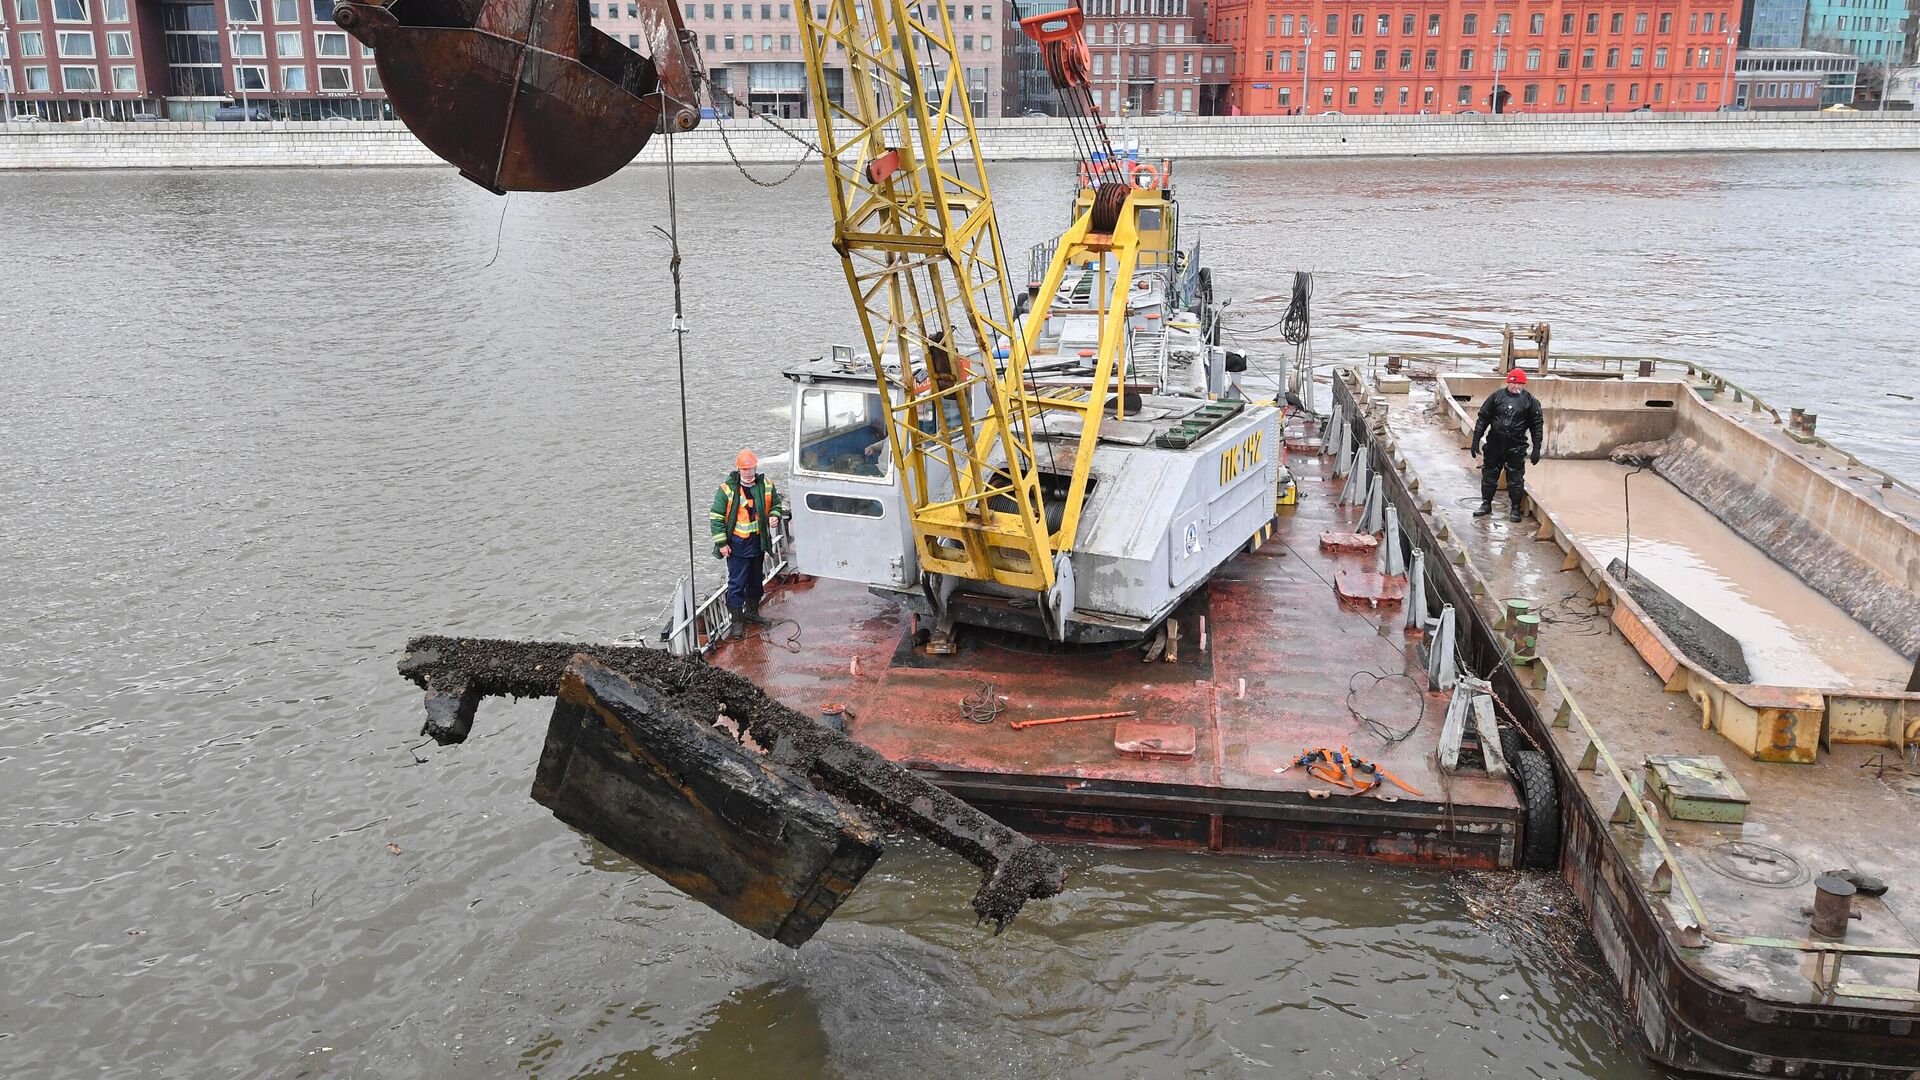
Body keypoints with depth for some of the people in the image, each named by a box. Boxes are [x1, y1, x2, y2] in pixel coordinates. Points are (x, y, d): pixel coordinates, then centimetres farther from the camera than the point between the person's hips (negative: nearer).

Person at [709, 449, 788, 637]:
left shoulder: (766, 486, 0)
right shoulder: (727, 489, -12)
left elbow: (776, 504, 17)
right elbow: (716, 517, -8)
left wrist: (774, 515, -6)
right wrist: (721, 543, -11)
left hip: (758, 542, 5)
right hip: (737, 544, -5)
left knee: (756, 579, 18)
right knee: (737, 582, -3)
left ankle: (752, 612, 36)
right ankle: (737, 620, 6)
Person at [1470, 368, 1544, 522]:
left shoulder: (1530, 401, 0)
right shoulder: (1496, 397, 2)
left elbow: (1537, 425, 3)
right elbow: (1483, 419, 5)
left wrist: (1536, 449, -1)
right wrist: (1476, 441, 0)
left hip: (1517, 447, -2)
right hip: (1494, 445, 2)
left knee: (1515, 479, 2)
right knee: (1489, 475, 10)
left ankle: (1515, 509, 14)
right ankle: (1486, 504, 25)